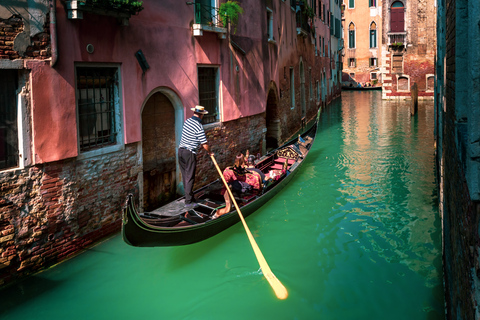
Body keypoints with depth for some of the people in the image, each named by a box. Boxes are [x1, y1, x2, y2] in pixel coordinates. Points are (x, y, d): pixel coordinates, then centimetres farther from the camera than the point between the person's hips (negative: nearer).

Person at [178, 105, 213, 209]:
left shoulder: (187, 121, 8)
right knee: (190, 178, -2)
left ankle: (189, 197, 25)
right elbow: (205, 144, -14)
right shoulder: (199, 126, -16)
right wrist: (210, 152, 5)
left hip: (181, 150, 8)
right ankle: (188, 202, 1)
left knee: (185, 176, 14)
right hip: (189, 154, -8)